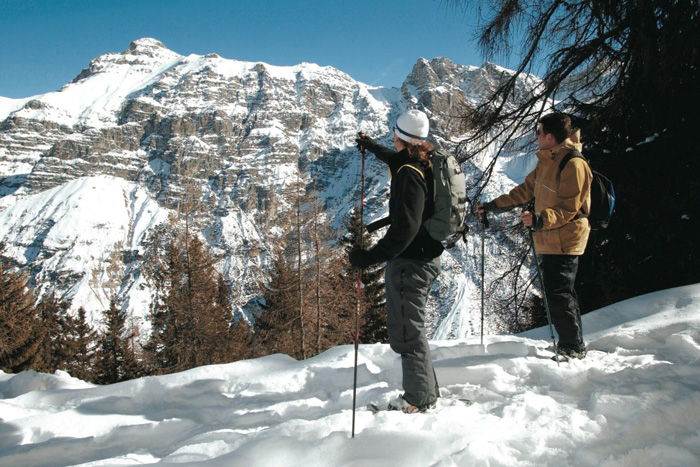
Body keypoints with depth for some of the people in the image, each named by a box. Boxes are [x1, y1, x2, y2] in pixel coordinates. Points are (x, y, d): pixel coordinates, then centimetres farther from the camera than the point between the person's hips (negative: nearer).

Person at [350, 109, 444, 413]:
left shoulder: (408, 174, -22)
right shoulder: (426, 163, 7)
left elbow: (406, 228, -30)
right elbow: (395, 159, 31)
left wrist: (371, 257, -31)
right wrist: (371, 146, 47)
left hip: (409, 261, -10)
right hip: (428, 256, 10)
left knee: (406, 331, 1)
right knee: (410, 326, 21)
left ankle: (420, 398, 14)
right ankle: (426, 390, 32)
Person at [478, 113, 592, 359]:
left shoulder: (573, 164, -15)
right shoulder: (546, 161, 14)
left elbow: (568, 209, -20)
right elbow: (526, 190, 20)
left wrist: (540, 219, -34)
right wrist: (494, 205, 19)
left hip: (564, 241, -9)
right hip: (548, 240, 9)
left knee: (558, 294, -6)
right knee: (559, 293, 15)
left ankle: (573, 349, 8)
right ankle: (572, 345, 27)